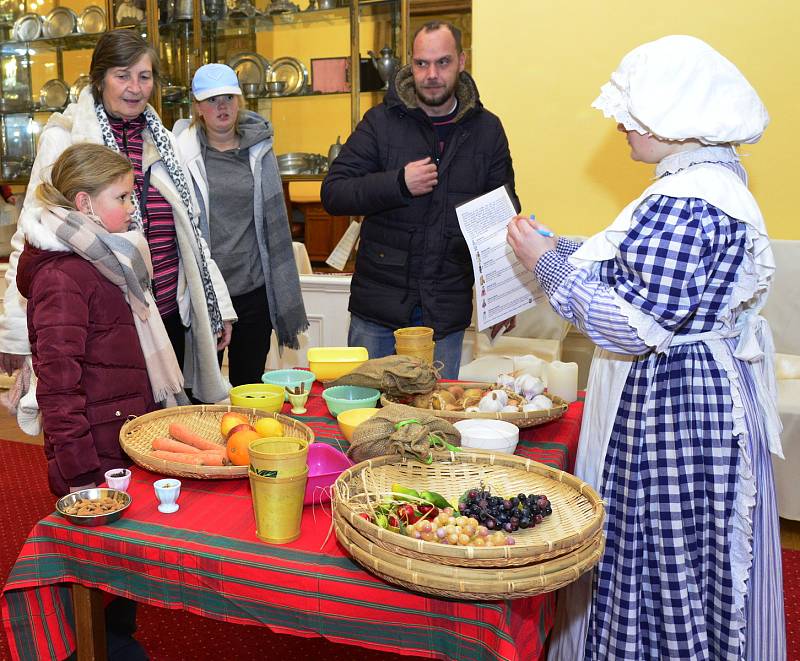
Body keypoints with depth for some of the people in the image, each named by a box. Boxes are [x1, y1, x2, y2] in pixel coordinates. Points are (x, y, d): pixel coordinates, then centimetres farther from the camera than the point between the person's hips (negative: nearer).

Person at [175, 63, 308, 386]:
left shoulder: (259, 150, 7)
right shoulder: (182, 152, -2)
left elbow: (275, 221, 9)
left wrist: (286, 298, 7)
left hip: (254, 288, 2)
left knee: (250, 382, 14)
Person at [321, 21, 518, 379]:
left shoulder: (486, 129, 4)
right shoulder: (381, 121, -2)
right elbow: (333, 194, -5)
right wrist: (399, 183, -20)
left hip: (447, 309, 1)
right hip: (378, 305, -1)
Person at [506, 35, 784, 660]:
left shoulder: (685, 204, -24)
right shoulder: (713, 177, 10)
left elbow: (635, 325, -25)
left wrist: (548, 263, -16)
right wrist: (558, 249, 13)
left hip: (672, 408, -10)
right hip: (707, 390, 10)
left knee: (668, 567, 6)